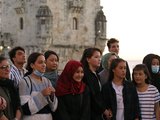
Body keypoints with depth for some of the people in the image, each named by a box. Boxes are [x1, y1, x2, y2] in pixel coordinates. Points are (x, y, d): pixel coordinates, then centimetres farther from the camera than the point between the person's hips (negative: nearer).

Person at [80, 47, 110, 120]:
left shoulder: (96, 75, 15)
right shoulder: (85, 74, -12)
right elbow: (91, 96, -15)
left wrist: (105, 109, 4)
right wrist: (104, 110, -7)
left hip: (98, 114, 8)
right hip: (90, 114, -8)